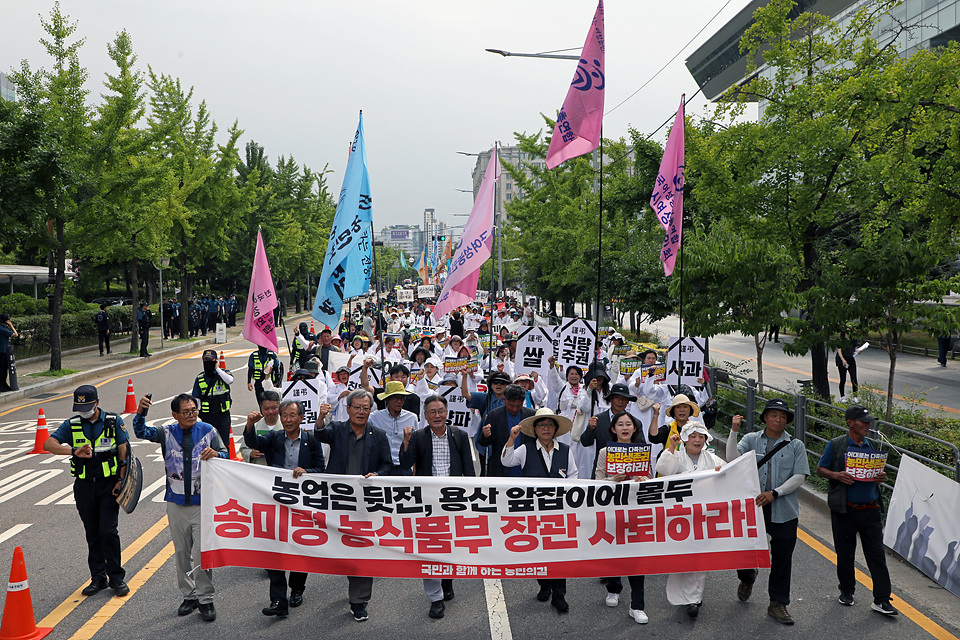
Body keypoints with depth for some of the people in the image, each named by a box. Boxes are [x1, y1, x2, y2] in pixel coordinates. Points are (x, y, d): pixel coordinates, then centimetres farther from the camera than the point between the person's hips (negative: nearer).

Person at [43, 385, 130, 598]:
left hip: (109, 484, -3)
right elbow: (49, 444, -12)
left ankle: (116, 578, 4)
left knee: (108, 531, -8)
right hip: (84, 486, 3)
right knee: (92, 534, 9)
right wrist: (75, 451, -28)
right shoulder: (71, 425, 2)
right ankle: (98, 578, 20)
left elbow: (124, 452, -2)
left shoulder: (114, 421, -2)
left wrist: (121, 480, -10)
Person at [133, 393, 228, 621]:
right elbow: (142, 432, -9)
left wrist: (215, 454, -23)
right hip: (176, 504, 3)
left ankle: (205, 599, 6)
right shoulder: (167, 432, 3)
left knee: (202, 553, -6)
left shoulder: (208, 431, 0)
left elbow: (225, 455, 0)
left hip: (202, 502, -2)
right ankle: (188, 595, 26)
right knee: (181, 552, 12)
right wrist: (140, 412, -27)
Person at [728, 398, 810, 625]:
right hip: (752, 507, 0)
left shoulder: (796, 446, 5)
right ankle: (747, 577, 41)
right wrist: (734, 431, -21)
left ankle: (778, 604, 20)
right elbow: (733, 458, -10)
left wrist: (775, 493, -14)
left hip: (784, 512, 0)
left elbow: (799, 477, -3)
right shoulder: (751, 440, 6)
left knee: (782, 559, 5)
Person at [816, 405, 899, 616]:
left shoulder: (870, 446, 9)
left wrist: (881, 477, -4)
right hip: (845, 509, -3)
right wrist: (837, 475, -18)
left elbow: (876, 472, 18)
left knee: (876, 553, -1)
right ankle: (846, 591, 27)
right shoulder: (835, 445, -3)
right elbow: (820, 469, 0)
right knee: (845, 552, 9)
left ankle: (881, 599, 4)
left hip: (870, 509, 3)